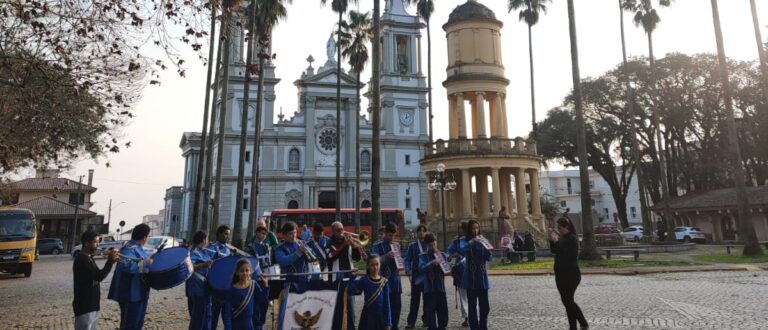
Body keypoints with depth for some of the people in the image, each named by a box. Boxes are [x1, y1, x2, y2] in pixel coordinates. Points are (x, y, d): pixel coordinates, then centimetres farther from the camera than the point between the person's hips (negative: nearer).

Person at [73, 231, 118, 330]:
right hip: (84, 306, -9)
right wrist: (111, 261, -19)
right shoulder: (81, 259, -19)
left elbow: (97, 275, 15)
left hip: (92, 304, 9)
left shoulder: (88, 258, 12)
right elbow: (99, 276, -26)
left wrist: (110, 261, 2)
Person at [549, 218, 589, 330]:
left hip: (571, 274, -9)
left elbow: (562, 250, -25)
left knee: (568, 301, -8)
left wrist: (556, 240, -18)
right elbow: (554, 250, 16)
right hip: (562, 274, 9)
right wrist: (552, 240, 2)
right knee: (566, 300, 11)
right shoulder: (563, 238, 12)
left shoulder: (572, 238, -14)